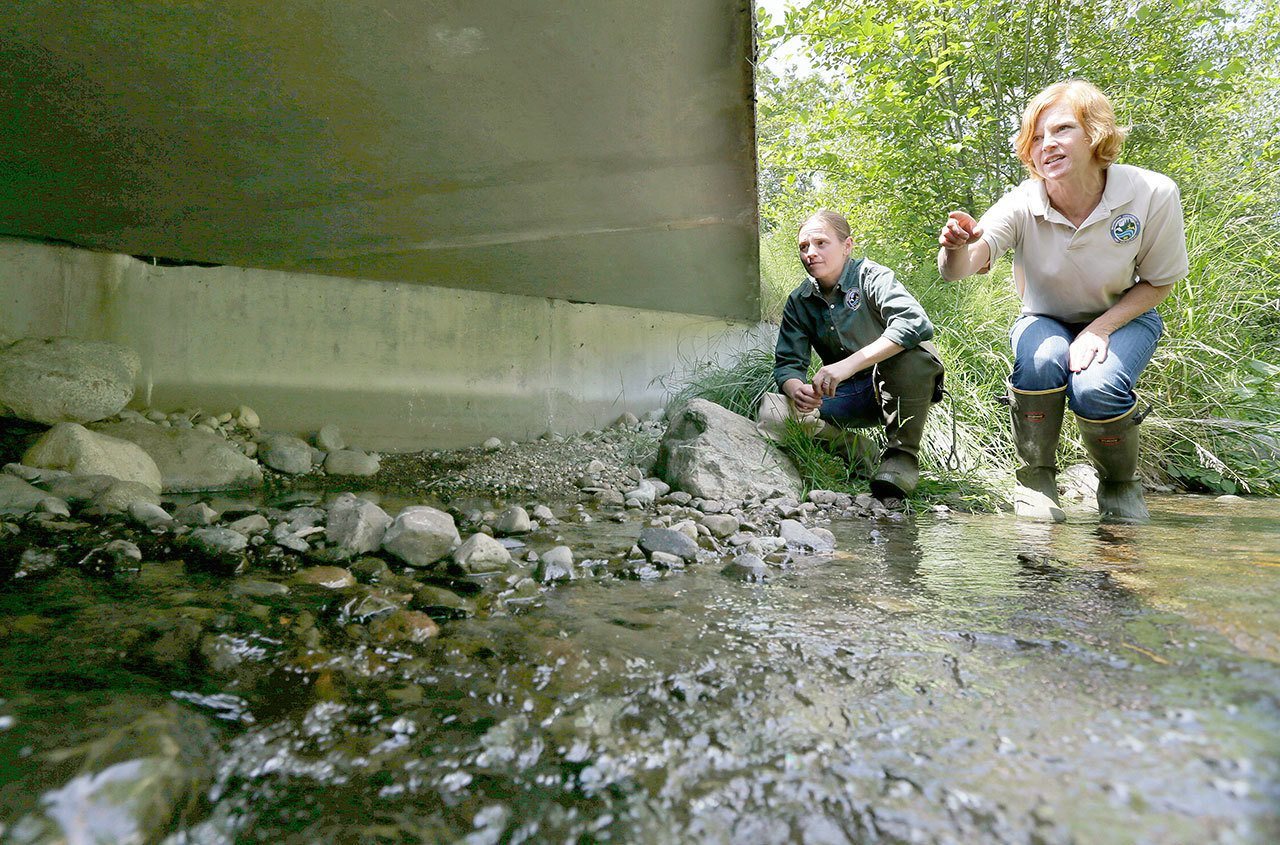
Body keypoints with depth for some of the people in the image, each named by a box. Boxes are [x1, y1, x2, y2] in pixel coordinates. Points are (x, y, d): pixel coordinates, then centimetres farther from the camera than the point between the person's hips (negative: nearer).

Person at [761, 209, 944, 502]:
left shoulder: (871, 277, -14)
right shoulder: (798, 302, 2)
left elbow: (916, 322, -32)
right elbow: (788, 363, -2)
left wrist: (850, 363, -42)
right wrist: (796, 390, -28)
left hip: (896, 387, -3)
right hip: (848, 394, 4)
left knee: (911, 353, -38)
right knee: (772, 411, -20)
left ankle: (902, 455, -19)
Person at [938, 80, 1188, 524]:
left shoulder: (1152, 194, -22)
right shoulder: (1021, 205, -23)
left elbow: (1158, 282, -9)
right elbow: (957, 270, -38)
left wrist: (1099, 329, -23)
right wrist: (957, 247, -62)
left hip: (1123, 318, 0)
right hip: (1046, 321, 0)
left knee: (1095, 390, -31)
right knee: (1040, 361, -36)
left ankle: (1120, 486, 2)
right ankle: (1036, 479, -12)